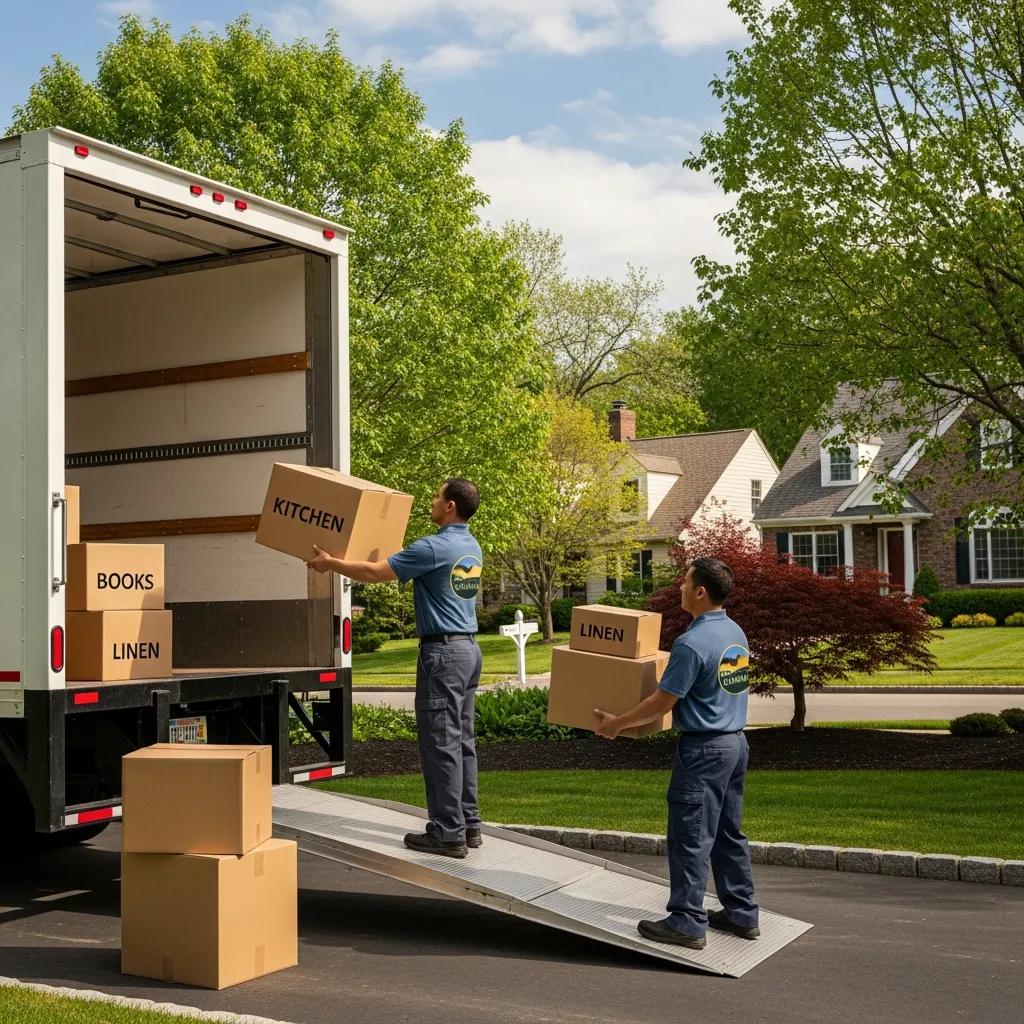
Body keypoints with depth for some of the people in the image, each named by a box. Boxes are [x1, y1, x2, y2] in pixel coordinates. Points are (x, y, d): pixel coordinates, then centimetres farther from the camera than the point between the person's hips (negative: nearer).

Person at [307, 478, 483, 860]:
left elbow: (375, 572, -13)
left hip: (443, 652, -9)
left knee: (440, 743, -5)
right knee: (461, 740, 12)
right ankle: (468, 824, 16)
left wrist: (330, 563, 1)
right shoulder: (472, 548, 14)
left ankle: (448, 833, -3)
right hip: (469, 648, 9)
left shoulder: (434, 548, -15)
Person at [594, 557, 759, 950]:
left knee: (691, 837, -3)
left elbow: (662, 702, -16)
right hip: (735, 742, 9)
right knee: (729, 834, 16)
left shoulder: (692, 643, -19)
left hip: (703, 748, -9)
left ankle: (687, 923, 1)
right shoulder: (736, 633, 8)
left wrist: (617, 723, -4)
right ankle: (741, 914, 22)